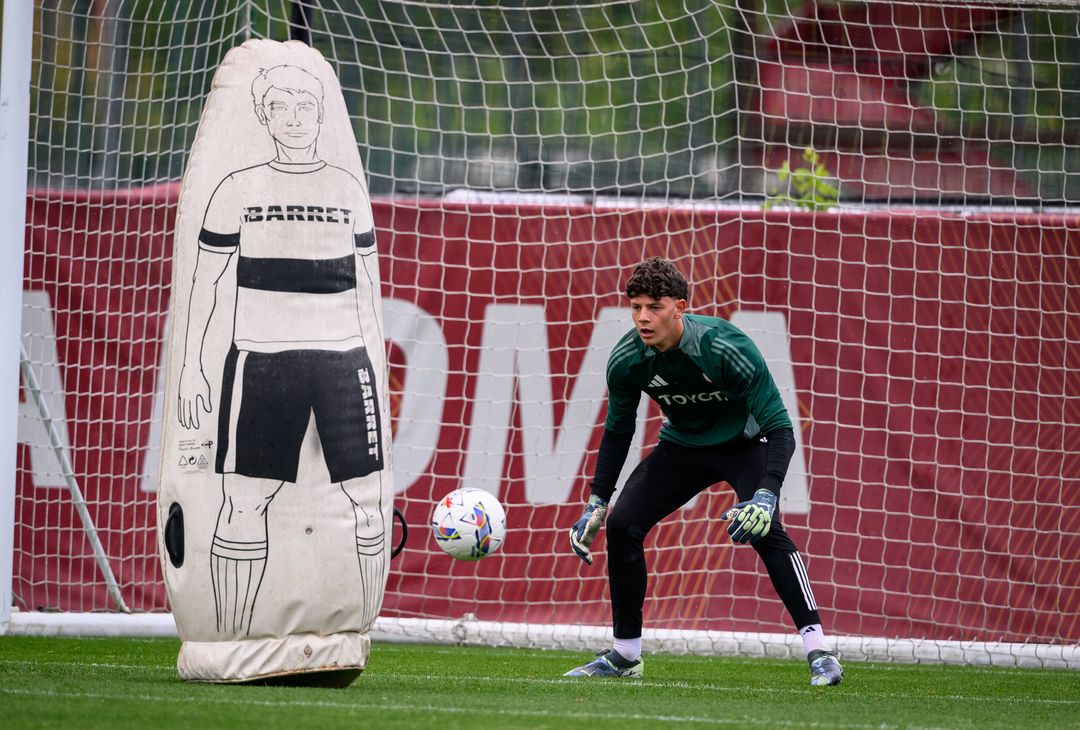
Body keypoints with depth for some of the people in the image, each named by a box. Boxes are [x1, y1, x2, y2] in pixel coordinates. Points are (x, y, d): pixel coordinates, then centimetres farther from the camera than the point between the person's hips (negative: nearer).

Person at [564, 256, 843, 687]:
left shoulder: (726, 348, -34)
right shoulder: (626, 360, -20)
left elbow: (779, 427, -32)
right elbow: (617, 432, -1)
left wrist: (766, 495, -46)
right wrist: (596, 503, -7)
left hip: (745, 443, -5)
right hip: (682, 446, 5)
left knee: (763, 530, -28)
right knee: (621, 524, -9)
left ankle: (819, 650, -26)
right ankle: (625, 655, 6)